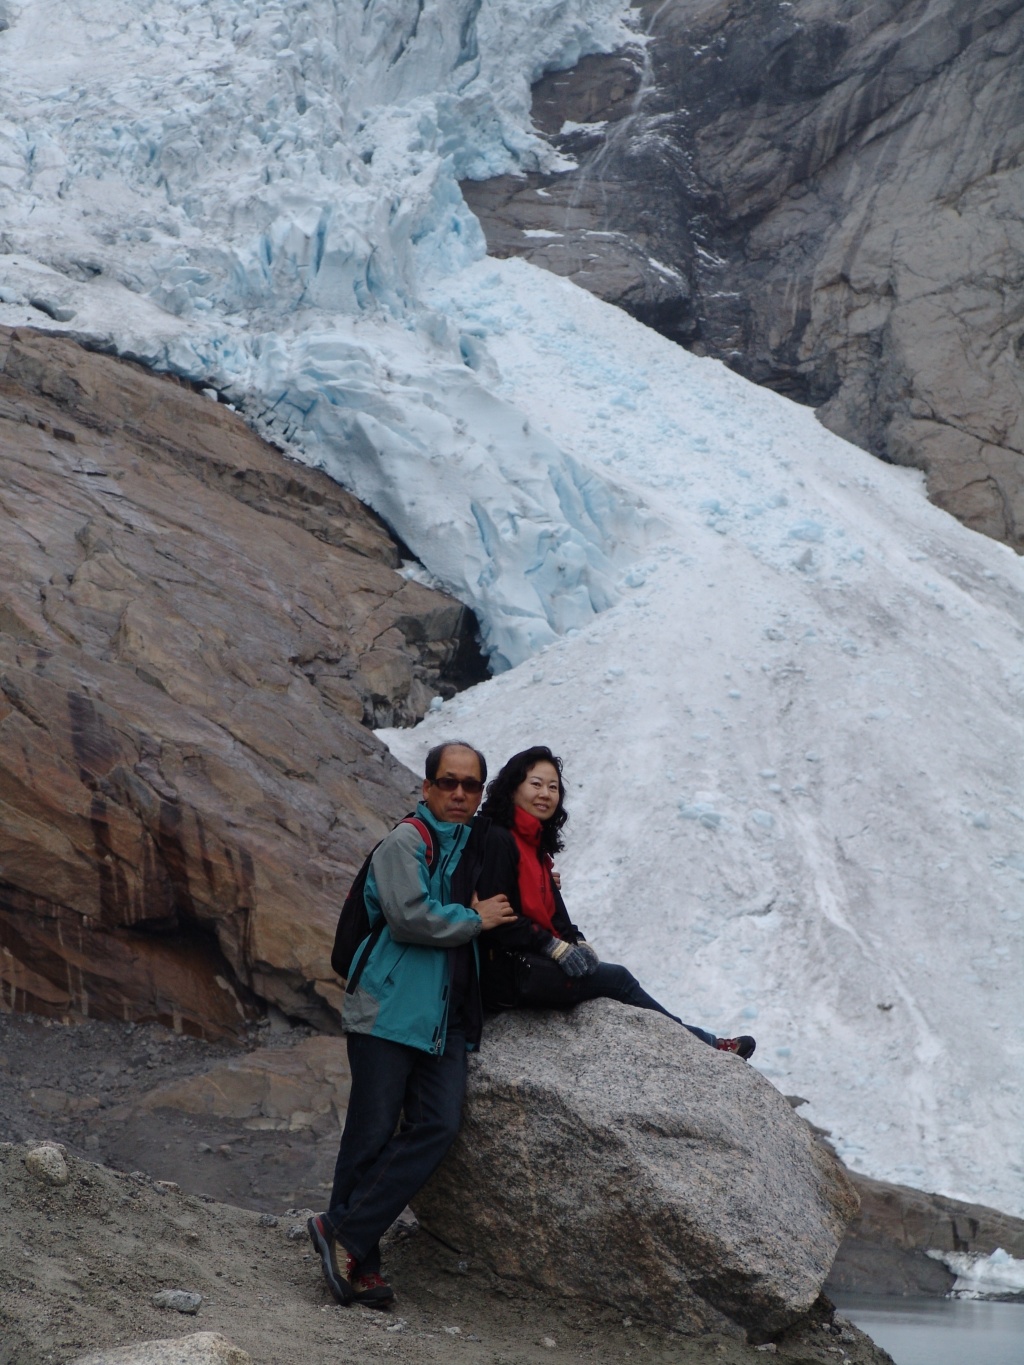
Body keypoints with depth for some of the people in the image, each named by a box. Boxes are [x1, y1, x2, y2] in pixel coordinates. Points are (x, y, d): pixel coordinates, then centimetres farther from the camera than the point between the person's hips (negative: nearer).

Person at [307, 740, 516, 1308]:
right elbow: (409, 915, -19)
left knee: (438, 1126, -7)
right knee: (373, 1134, -4)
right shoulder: (405, 842, -5)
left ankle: (345, 1237, -2)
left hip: (445, 1016, 7)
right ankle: (356, 1254, 7)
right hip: (390, 1010, -7)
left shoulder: (474, 847, 20)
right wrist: (474, 919, -6)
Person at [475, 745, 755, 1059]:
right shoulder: (498, 840, -13)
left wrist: (576, 941, -5)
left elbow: (552, 911, 14)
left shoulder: (534, 844, 16)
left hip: (531, 962, 9)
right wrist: (553, 946, -19)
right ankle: (704, 1043, 9)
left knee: (617, 979, -3)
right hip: (509, 971, -9)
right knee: (617, 979, -3)